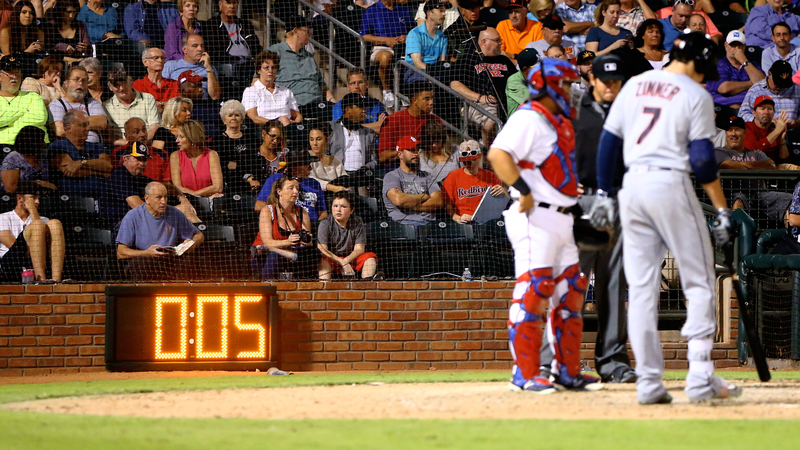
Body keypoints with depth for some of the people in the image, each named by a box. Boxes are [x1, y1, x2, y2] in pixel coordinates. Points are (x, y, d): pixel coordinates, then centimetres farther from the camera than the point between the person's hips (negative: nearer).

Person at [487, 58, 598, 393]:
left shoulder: (559, 123, 19)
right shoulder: (528, 119, -11)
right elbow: (498, 154, -23)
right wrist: (523, 192, -25)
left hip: (562, 220, 10)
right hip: (535, 217, -10)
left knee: (570, 292, 11)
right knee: (533, 291, -11)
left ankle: (567, 371, 17)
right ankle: (525, 374, -9)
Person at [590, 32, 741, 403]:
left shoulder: (634, 85, 12)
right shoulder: (695, 95, -3)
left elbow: (608, 141, 12)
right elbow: (702, 158, -9)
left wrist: (603, 194, 17)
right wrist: (722, 210, -6)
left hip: (632, 186, 5)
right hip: (671, 184, -5)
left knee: (641, 286, 7)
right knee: (699, 283, 2)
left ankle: (648, 382, 4)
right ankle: (700, 378, -7)